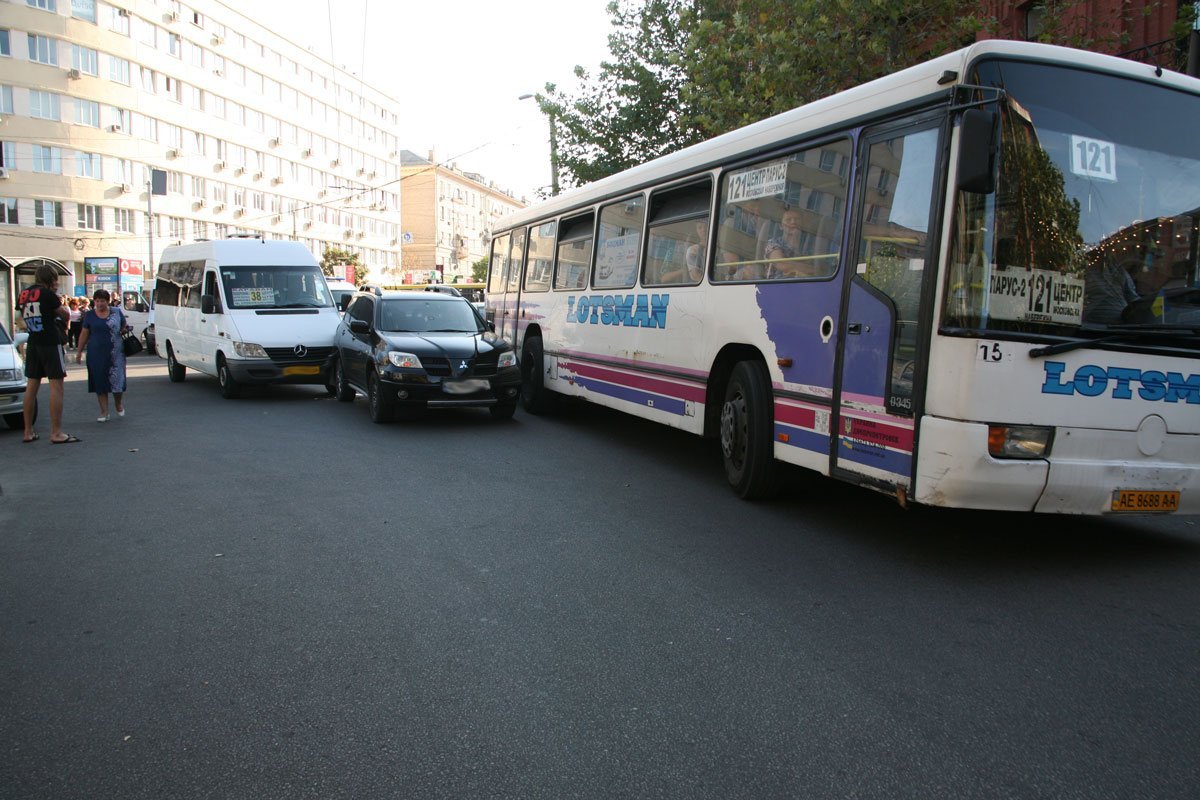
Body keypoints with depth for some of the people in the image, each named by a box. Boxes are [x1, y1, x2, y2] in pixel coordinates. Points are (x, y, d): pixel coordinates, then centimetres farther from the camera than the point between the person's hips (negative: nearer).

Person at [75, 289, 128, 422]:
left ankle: (119, 404, 24)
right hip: (96, 354, 1)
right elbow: (84, 334, 10)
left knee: (117, 380, -3)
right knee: (99, 382, 2)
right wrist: (79, 351, 9)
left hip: (115, 353, -1)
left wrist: (124, 330, -8)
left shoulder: (116, 312, 5)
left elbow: (124, 328, 15)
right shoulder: (90, 315, 7)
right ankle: (104, 412, 8)